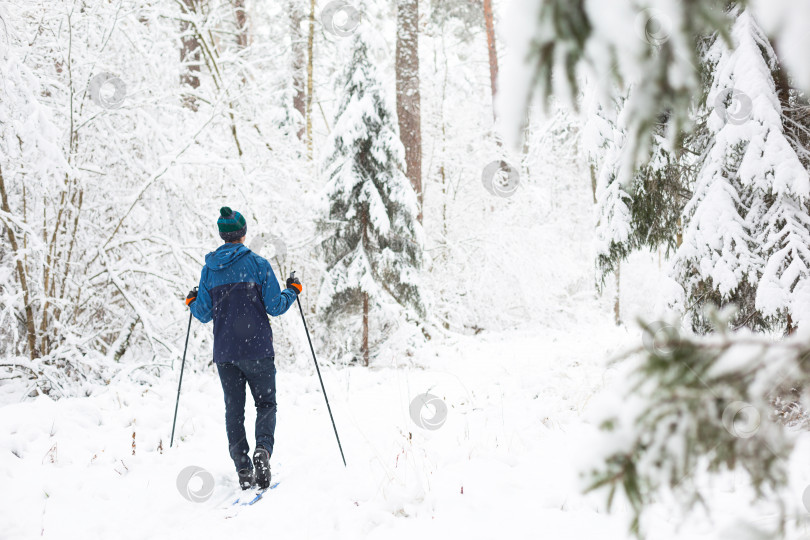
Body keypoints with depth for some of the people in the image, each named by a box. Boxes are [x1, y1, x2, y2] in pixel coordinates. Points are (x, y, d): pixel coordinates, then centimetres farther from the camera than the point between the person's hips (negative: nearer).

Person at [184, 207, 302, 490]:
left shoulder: (209, 269, 3)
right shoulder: (257, 264, -7)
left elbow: (205, 314, 5)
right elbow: (275, 307, -7)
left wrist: (192, 302, 26)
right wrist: (293, 290, 12)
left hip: (224, 351, 3)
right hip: (257, 348, -3)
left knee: (233, 410, 11)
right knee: (266, 403, 8)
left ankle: (242, 468, 5)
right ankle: (263, 449, -18)